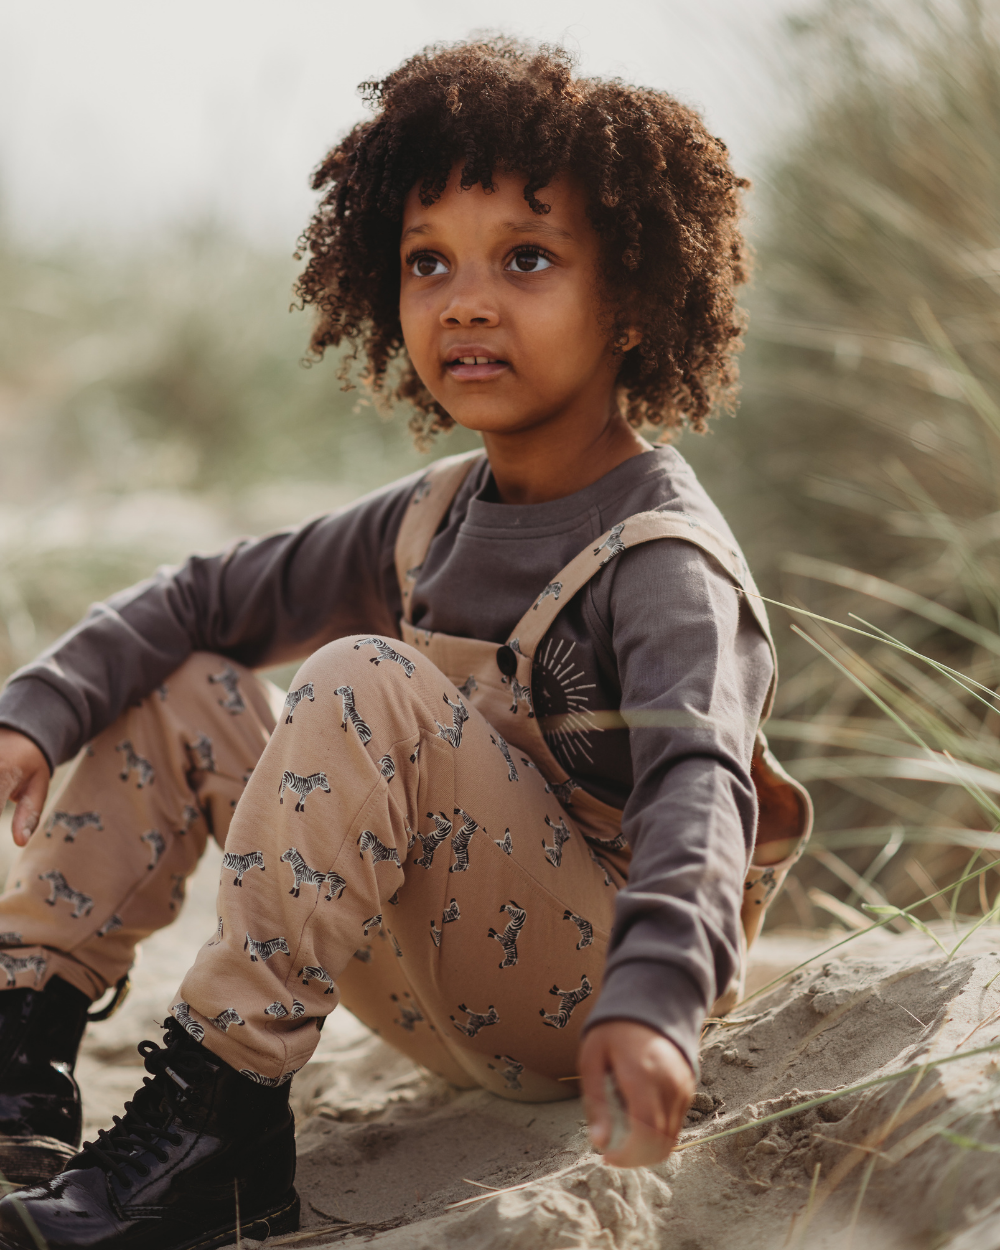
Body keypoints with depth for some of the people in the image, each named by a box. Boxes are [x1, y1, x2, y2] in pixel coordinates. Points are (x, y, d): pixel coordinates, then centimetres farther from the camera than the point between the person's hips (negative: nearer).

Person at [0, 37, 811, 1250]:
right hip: (447, 990, 8)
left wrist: (652, 998, -50)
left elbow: (698, 782, -32)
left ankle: (216, 1119, -26)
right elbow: (206, 597, 10)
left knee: (365, 683, -28)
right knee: (177, 688, 4)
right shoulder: (431, 519, 7)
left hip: (580, 996, -8)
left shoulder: (663, 564, -16)